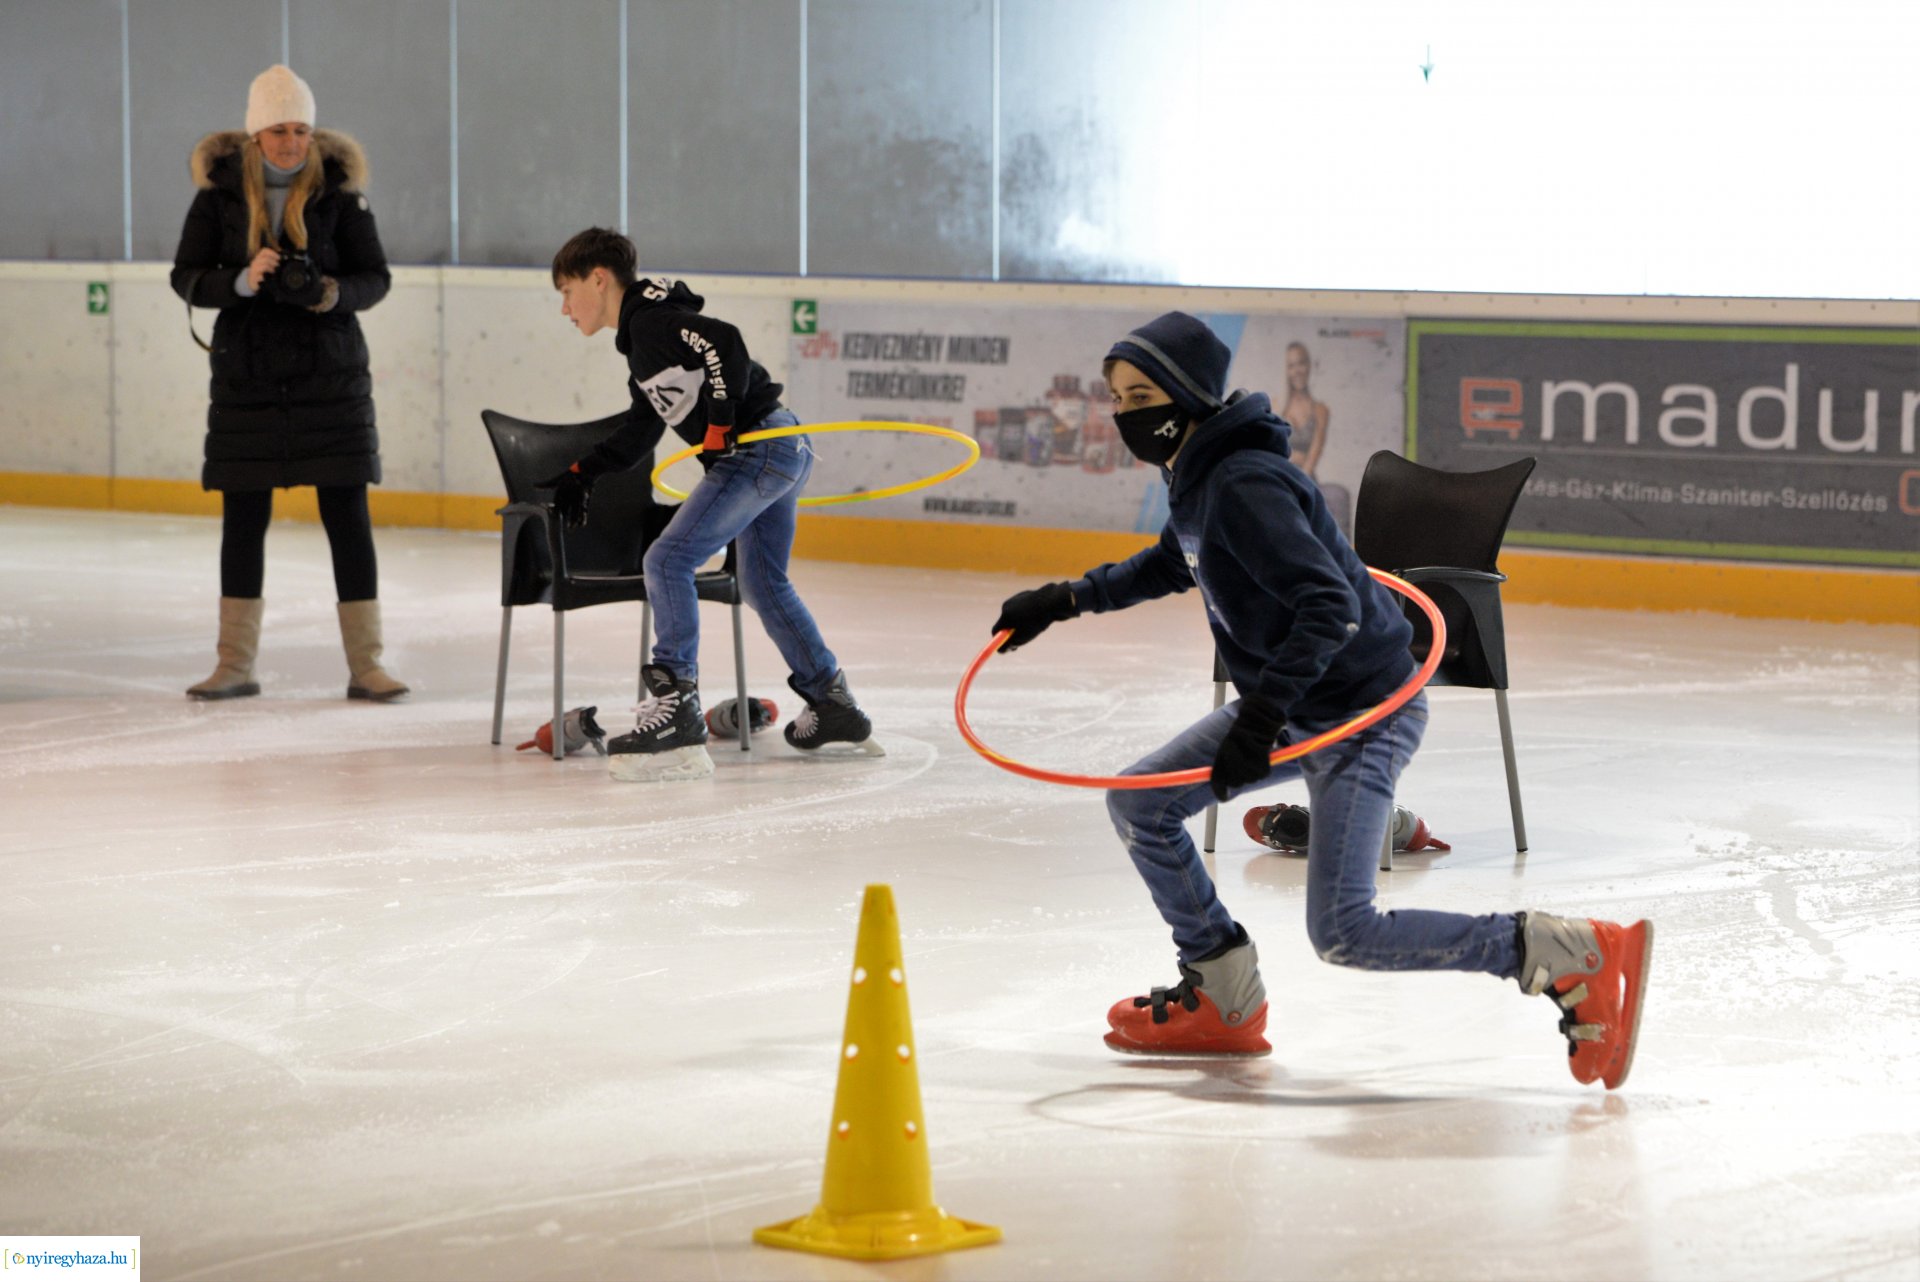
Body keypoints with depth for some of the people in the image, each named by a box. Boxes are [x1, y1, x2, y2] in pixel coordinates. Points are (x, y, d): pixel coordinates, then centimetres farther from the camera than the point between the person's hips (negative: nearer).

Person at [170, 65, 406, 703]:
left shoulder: (339, 191, -2)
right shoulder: (220, 191, 0)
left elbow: (375, 278, 0)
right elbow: (186, 277, 0)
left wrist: (333, 293, -21)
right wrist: (242, 281, -19)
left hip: (331, 374, -1)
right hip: (247, 374, 1)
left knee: (348, 515, -2)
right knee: (243, 517, 5)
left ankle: (365, 665, 3)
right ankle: (235, 665, 15)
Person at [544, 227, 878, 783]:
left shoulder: (652, 317, -10)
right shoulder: (641, 336, 21)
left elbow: (725, 343, -25)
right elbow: (639, 432, 27)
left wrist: (721, 419, -26)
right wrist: (582, 473, 25)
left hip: (760, 447, -11)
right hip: (784, 450, 11)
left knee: (668, 560, -14)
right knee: (764, 583, 23)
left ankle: (678, 706, -19)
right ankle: (834, 706, 33)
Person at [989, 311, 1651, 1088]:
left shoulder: (1243, 486, -24)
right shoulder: (1199, 476, 6)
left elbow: (1331, 605, -32)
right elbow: (1173, 563, 28)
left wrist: (1263, 712, -36)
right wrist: (1069, 600, 28)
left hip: (1362, 714, -10)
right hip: (1290, 706, 10)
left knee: (1344, 934, -16)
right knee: (1138, 803, 12)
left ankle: (1578, 959, -11)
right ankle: (1223, 1004, 23)